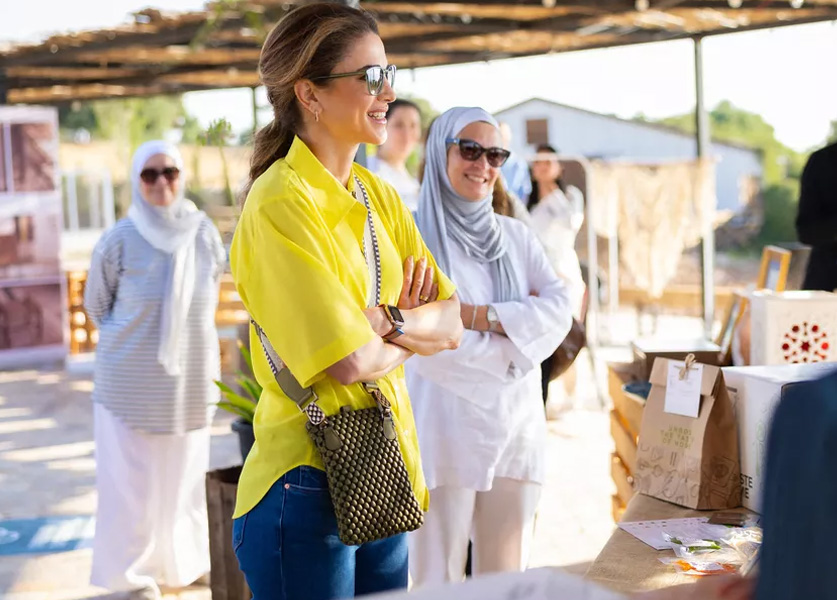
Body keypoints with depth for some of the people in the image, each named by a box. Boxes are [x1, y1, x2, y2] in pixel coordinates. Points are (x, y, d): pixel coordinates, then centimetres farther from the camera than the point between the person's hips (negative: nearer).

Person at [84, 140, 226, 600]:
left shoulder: (204, 232, -2)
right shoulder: (119, 239, -10)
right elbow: (96, 304, 2)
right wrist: (132, 342, 6)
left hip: (192, 377, 3)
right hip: (134, 379, -3)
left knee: (186, 472, 14)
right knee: (135, 476, 3)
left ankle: (186, 560, 30)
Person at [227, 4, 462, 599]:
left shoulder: (380, 195, 8)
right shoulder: (279, 205, -16)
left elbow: (452, 326, 4)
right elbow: (352, 362, -22)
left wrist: (389, 320, -15)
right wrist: (415, 337, -2)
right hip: (309, 484, -7)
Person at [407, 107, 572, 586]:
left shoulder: (517, 236, 11)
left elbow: (559, 311, -1)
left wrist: (479, 315, -12)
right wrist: (519, 322, -7)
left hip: (517, 426, 5)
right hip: (445, 430, -4)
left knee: (507, 574, 12)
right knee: (440, 577, 4)